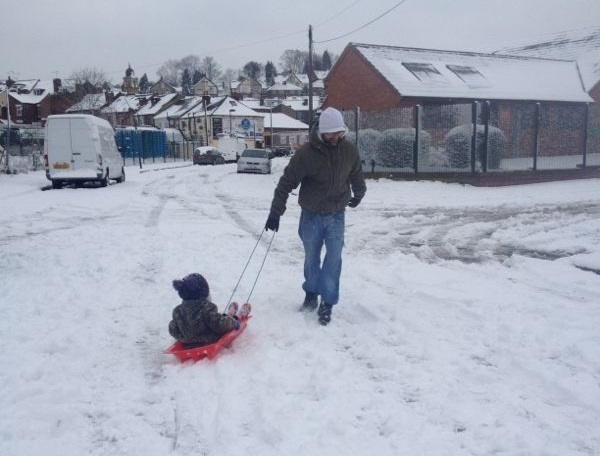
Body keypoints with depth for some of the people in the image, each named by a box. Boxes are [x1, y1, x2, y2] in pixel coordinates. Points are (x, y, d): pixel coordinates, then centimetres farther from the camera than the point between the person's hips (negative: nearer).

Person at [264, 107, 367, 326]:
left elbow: (356, 175, 15)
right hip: (311, 215, -1)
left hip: (336, 215, 2)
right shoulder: (306, 153, -17)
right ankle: (311, 293, 34)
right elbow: (287, 181, -15)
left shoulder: (349, 150, -5)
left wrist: (358, 195, 30)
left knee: (333, 259, 0)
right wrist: (275, 212, -18)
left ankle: (327, 303, 12)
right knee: (311, 258, 13)